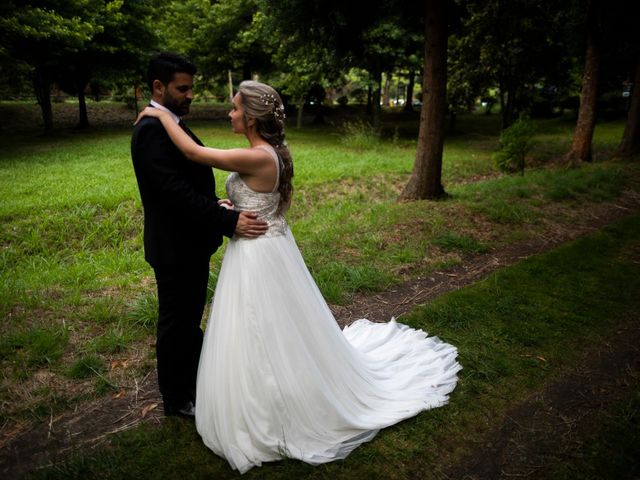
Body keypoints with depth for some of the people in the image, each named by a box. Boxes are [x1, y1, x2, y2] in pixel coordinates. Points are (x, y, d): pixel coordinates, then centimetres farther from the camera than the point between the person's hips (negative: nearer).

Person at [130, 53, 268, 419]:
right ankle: (177, 399, 27)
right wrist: (229, 222, -29)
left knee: (190, 316, 23)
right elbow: (176, 192, -29)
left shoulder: (170, 125, 10)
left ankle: (194, 378, 44)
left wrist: (216, 205, 0)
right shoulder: (153, 130, -21)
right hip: (175, 248, -10)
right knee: (176, 322, 7)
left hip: (190, 242, 10)